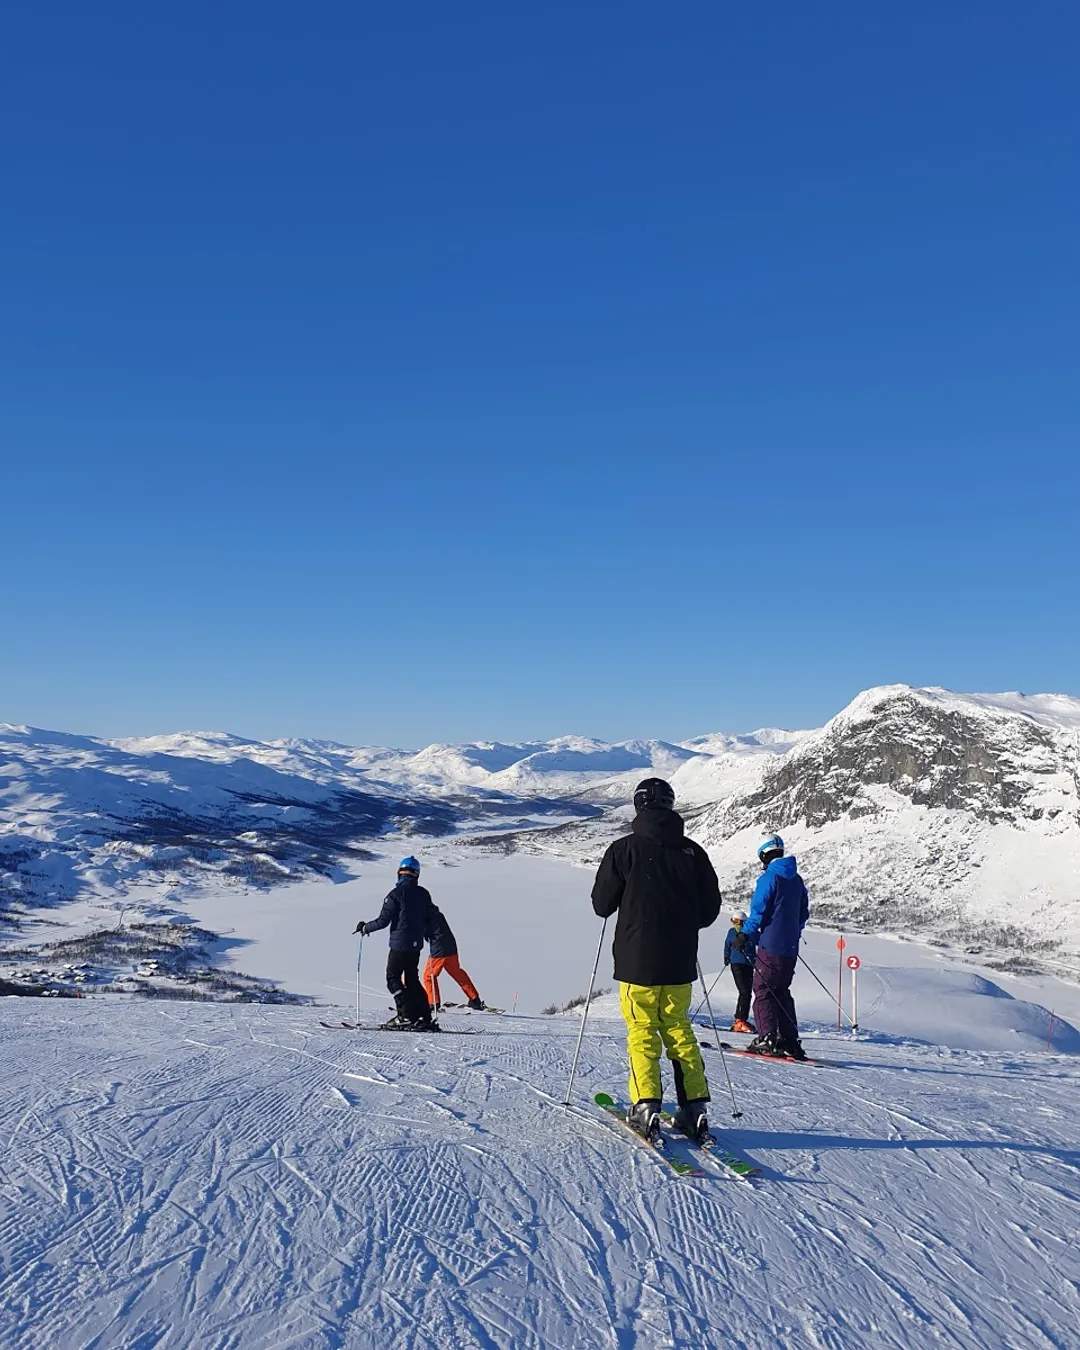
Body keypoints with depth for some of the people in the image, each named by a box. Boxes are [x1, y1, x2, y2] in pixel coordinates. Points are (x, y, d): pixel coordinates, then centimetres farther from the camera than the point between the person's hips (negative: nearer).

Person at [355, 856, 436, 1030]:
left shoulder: (396, 894, -13)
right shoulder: (424, 894, 6)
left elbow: (383, 921, -13)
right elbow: (429, 920, 15)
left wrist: (365, 927, 4)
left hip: (399, 944, -7)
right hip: (416, 944, 7)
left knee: (393, 978, 3)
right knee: (412, 980, 15)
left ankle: (407, 1016, -5)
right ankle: (426, 1018, 11)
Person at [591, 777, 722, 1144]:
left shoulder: (624, 849, -10)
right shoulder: (692, 851, -1)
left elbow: (602, 905, -4)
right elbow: (710, 909, 5)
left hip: (637, 960, -3)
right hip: (680, 961, 3)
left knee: (641, 1031, 7)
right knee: (678, 1028, 15)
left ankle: (646, 1108, 0)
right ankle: (695, 1107, 11)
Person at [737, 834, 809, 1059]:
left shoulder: (769, 877, -11)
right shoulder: (796, 880, 13)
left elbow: (759, 911, -14)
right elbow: (803, 912, 19)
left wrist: (744, 936, -7)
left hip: (771, 945, -7)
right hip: (790, 948, 8)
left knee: (763, 990, -1)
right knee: (781, 991, 15)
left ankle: (767, 1039, -7)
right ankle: (790, 1041, 14)